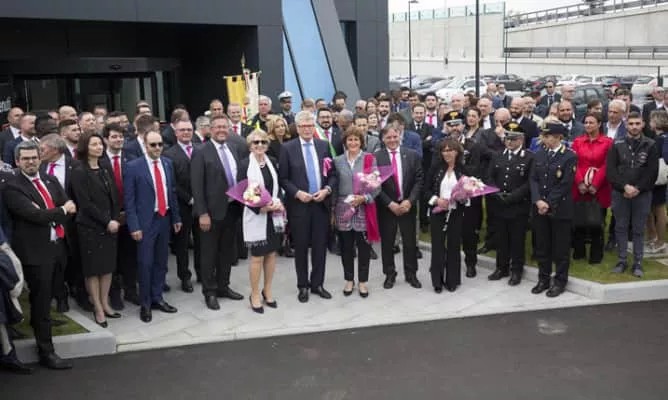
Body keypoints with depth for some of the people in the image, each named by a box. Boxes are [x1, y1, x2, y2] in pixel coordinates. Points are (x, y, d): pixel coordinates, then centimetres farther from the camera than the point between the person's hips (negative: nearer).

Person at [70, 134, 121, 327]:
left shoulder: (105, 170, 12)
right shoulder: (79, 172, -8)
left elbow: (115, 197, 11)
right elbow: (85, 203, -14)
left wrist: (115, 220, -4)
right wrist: (107, 222, -15)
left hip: (110, 225, 6)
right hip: (90, 227, -6)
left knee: (108, 266, 9)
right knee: (93, 268, 2)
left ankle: (105, 304, 20)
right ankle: (98, 309, 9)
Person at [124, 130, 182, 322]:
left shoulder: (167, 163, 6)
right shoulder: (133, 167, -9)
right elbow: (128, 200, -10)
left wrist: (176, 217, 11)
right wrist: (134, 226, -14)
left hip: (165, 219, 5)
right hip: (145, 221, -5)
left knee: (161, 262, 13)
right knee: (145, 264, 2)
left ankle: (157, 298, 26)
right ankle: (145, 304, 15)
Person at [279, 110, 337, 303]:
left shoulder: (324, 145, 6)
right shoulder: (288, 148, -2)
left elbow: (333, 174, 8)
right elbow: (283, 178, -3)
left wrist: (326, 190, -9)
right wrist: (297, 193, -15)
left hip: (321, 203, 2)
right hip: (299, 204, -2)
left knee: (320, 246, 8)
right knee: (301, 247, 7)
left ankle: (317, 284, 21)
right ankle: (303, 286, 19)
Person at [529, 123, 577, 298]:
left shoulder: (570, 156, -8)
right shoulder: (539, 154, 9)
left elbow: (565, 184, -12)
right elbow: (533, 179, 3)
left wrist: (549, 203, -14)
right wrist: (538, 200, -11)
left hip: (560, 209, -5)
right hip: (540, 209, 5)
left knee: (560, 247, 4)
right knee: (542, 246, 11)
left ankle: (560, 281, 16)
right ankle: (543, 279, 23)